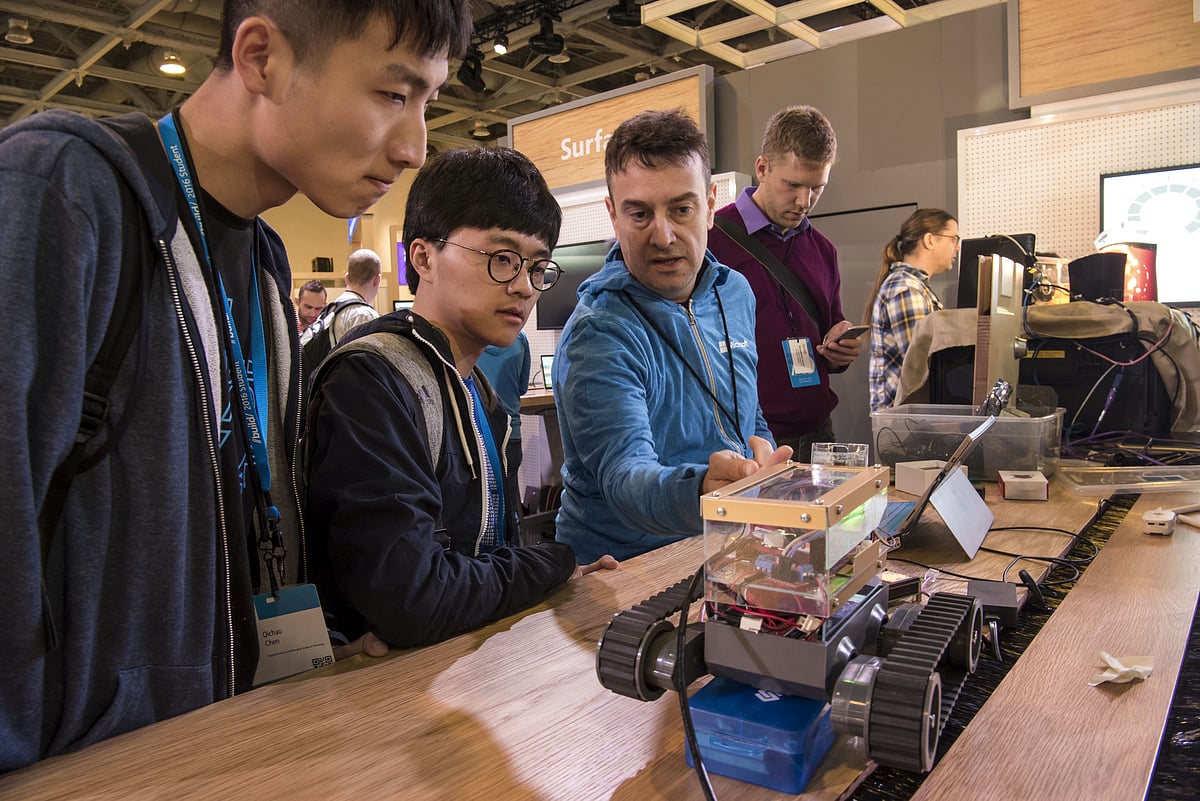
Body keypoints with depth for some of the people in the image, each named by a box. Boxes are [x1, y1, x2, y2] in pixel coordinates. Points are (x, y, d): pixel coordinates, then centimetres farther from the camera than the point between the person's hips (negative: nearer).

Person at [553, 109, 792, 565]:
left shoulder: (735, 293, 6)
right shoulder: (600, 336, -18)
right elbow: (624, 476, -31)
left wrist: (765, 473, 2)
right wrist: (700, 490, -51)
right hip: (620, 570, -5)